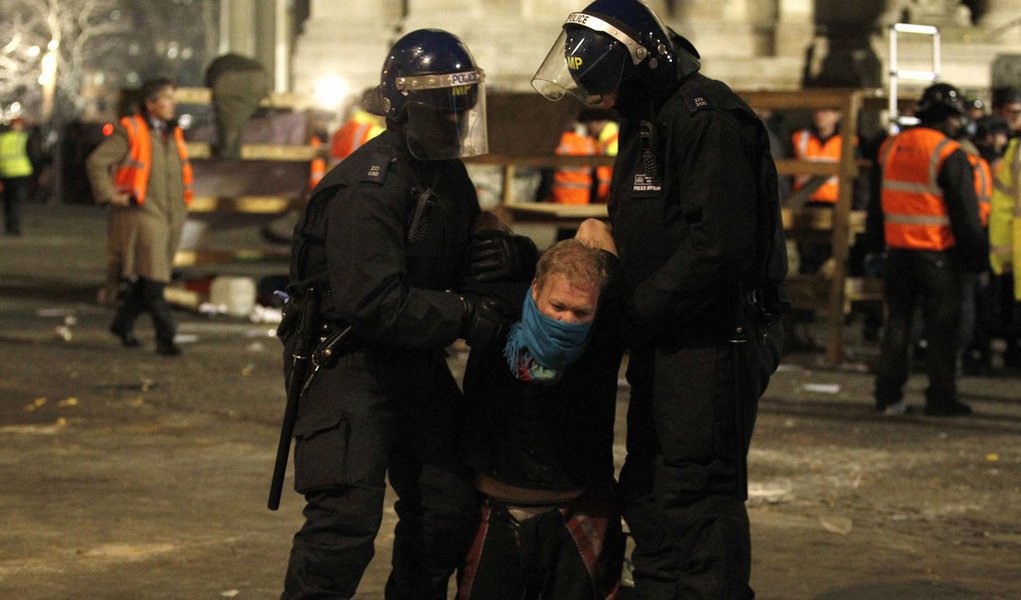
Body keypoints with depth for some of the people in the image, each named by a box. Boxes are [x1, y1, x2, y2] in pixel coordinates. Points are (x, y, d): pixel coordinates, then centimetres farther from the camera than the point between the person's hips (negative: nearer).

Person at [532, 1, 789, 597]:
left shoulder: (708, 117, -17)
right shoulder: (647, 123, 15)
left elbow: (720, 246, -25)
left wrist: (635, 313, -19)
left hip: (712, 343, -10)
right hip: (665, 346, 10)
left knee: (697, 498, -8)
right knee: (649, 494, 17)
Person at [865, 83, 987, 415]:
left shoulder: (890, 147, 7)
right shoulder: (949, 154, -13)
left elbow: (877, 203, 16)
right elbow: (966, 213, -11)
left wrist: (875, 244, 24)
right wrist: (975, 256, -4)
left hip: (897, 250, 6)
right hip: (938, 253, -6)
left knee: (897, 323, 13)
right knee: (942, 326, 3)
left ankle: (888, 395, 13)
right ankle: (941, 398, 5)